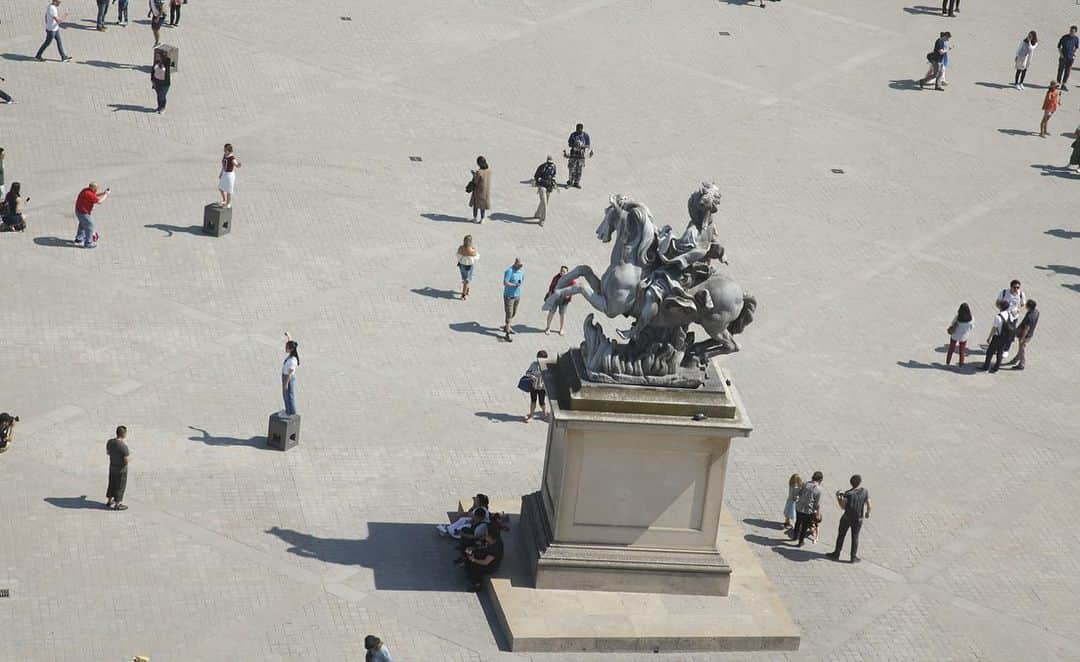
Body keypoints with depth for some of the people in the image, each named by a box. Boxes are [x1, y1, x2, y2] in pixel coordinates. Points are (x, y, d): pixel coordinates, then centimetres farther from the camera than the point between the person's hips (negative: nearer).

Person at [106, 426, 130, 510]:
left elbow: (107, 452, 9)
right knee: (120, 486, 11)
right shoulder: (123, 446, -30)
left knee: (112, 484, 23)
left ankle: (109, 502, 37)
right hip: (121, 469, -7)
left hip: (112, 467, 7)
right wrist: (129, 455, -5)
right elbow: (127, 461, -25)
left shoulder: (110, 442, -8)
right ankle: (117, 505, 24)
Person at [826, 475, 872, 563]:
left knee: (841, 536, 14)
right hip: (858, 519, 2)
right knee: (855, 537, 14)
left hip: (847, 518, -2)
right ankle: (854, 557, 19)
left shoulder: (848, 494, -17)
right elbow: (868, 505, -4)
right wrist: (868, 513, 16)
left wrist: (838, 496, -1)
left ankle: (836, 554, 21)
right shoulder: (865, 492, -12)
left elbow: (843, 507, -11)